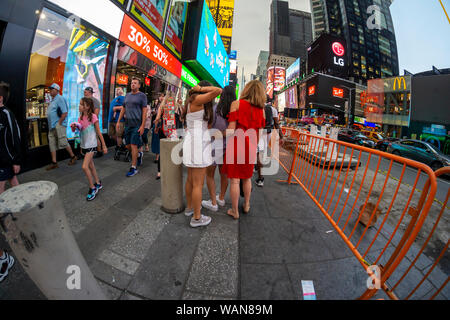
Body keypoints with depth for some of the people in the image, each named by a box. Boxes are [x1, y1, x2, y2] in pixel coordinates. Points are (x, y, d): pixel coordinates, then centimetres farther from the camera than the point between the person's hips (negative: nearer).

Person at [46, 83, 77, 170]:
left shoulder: (60, 99, -9)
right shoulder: (53, 100, 18)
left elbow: (65, 113, -18)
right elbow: (50, 113, 25)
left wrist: (59, 123, -17)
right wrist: (51, 124, 13)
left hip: (59, 125, -9)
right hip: (52, 126, 9)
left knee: (63, 142, -5)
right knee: (52, 143, 6)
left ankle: (73, 157, 14)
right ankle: (54, 163, 10)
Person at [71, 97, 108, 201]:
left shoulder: (93, 116, -12)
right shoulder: (81, 117, 7)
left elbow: (99, 132, -9)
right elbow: (80, 130, 18)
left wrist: (104, 146, -8)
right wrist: (74, 127, -3)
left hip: (91, 145, -7)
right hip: (84, 145, 8)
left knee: (85, 167, -15)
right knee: (91, 166, 15)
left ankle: (92, 188, -1)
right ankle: (98, 184, 31)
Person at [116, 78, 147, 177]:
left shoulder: (142, 95, -1)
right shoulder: (127, 95, 17)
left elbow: (144, 111, -7)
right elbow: (123, 109, 20)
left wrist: (142, 125, -15)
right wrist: (118, 121, 14)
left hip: (137, 125, -6)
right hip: (127, 124, 6)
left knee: (133, 145, -7)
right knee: (128, 145, 8)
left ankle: (134, 168, 3)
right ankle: (139, 153, 36)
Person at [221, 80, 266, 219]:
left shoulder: (236, 104, -6)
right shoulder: (261, 110, 5)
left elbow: (231, 129, -13)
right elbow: (259, 134, 7)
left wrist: (226, 145, -1)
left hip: (236, 144, -4)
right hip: (250, 147, 4)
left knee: (234, 179, 5)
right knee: (247, 177, 20)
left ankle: (235, 211, 16)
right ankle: (246, 205, 34)